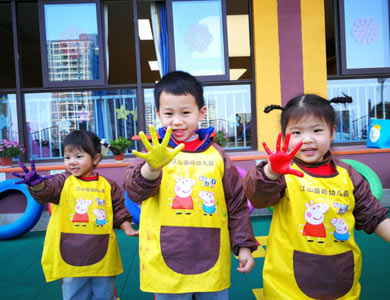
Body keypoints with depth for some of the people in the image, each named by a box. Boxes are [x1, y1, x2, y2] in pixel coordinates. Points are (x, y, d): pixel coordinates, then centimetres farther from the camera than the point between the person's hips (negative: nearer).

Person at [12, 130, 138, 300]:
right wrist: (36, 183, -41)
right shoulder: (62, 181, -2)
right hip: (71, 257, 0)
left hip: (103, 256, 1)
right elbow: (46, 191, -21)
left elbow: (119, 210, 9)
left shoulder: (108, 185, 1)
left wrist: (127, 228, -3)